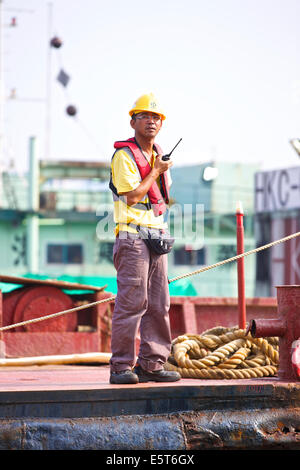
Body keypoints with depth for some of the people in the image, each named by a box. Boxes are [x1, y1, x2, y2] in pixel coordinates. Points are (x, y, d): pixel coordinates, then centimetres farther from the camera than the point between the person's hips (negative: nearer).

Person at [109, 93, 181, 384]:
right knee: (131, 301, -11)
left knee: (158, 303, 6)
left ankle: (152, 364, 11)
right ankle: (121, 366, -8)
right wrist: (156, 172, -6)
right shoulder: (123, 154, -6)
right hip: (133, 235, -8)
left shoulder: (158, 155, 19)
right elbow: (132, 196, -15)